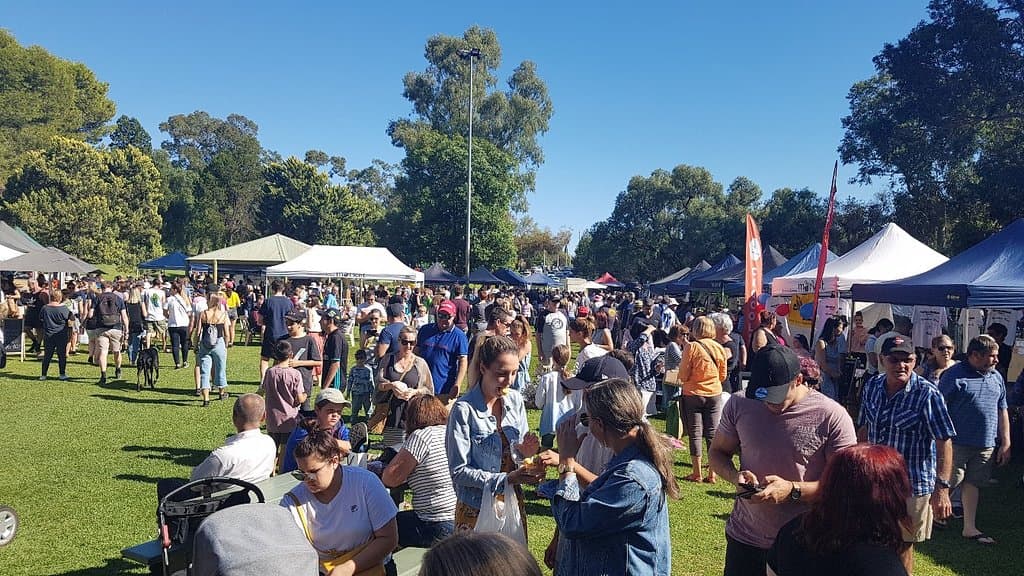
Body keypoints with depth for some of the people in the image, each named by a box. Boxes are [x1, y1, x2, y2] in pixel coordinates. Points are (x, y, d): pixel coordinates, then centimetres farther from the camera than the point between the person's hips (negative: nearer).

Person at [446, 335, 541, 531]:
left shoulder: (516, 400, -2)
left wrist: (524, 452, -13)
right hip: (476, 509, -5)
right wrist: (506, 479, -26)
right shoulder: (464, 409, -20)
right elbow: (459, 471, -19)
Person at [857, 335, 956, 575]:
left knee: (902, 546, 10)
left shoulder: (928, 394, -15)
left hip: (912, 484, -4)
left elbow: (944, 443, -16)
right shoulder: (872, 387, 0)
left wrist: (942, 488, -21)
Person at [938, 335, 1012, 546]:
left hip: (985, 445, 6)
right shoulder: (954, 375, -10)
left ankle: (970, 528, 22)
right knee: (947, 484, -3)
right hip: (957, 443, -6)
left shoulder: (997, 378, 11)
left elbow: (1002, 411, 16)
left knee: (972, 484, 14)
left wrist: (1005, 443, 13)